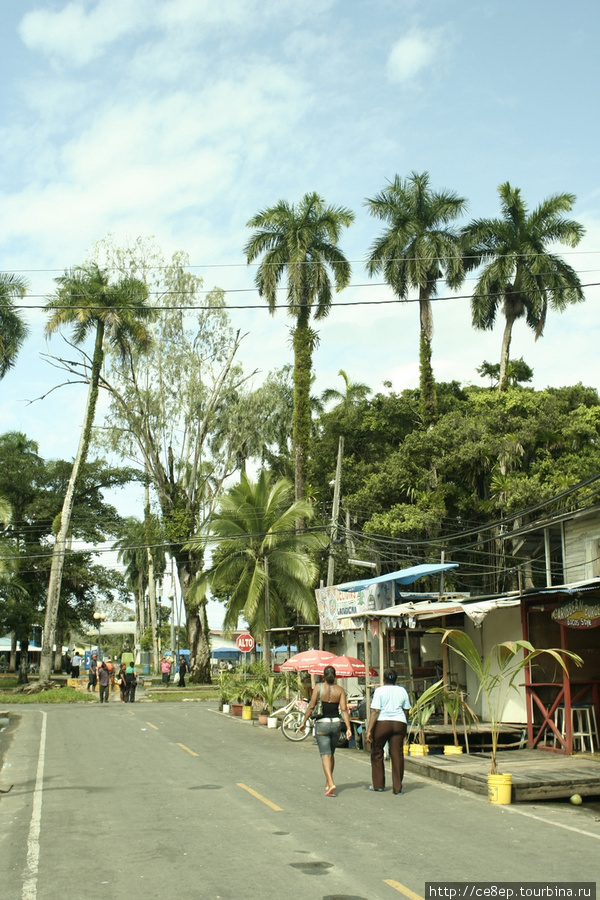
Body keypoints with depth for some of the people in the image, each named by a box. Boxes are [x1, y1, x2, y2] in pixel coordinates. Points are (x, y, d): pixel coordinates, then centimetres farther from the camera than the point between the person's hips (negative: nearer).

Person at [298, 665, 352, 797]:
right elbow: (344, 710, -7)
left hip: (322, 723, -3)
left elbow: (311, 707, -7)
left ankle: (331, 784, -21)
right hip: (336, 723, 3)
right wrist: (348, 728, -8)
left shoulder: (318, 688, -7)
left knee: (325, 755, -4)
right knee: (331, 753, 20)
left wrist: (304, 722, 2)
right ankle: (327, 783, 30)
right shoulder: (340, 690, -2)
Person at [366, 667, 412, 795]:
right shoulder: (402, 691, 9)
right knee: (397, 755, 3)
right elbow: (406, 711, 13)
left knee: (376, 753, 12)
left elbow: (375, 712, -10)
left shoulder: (380, 690, -4)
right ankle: (397, 787, 1)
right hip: (399, 724, 3)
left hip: (382, 723, -3)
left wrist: (369, 730, -10)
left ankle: (378, 784, 16)